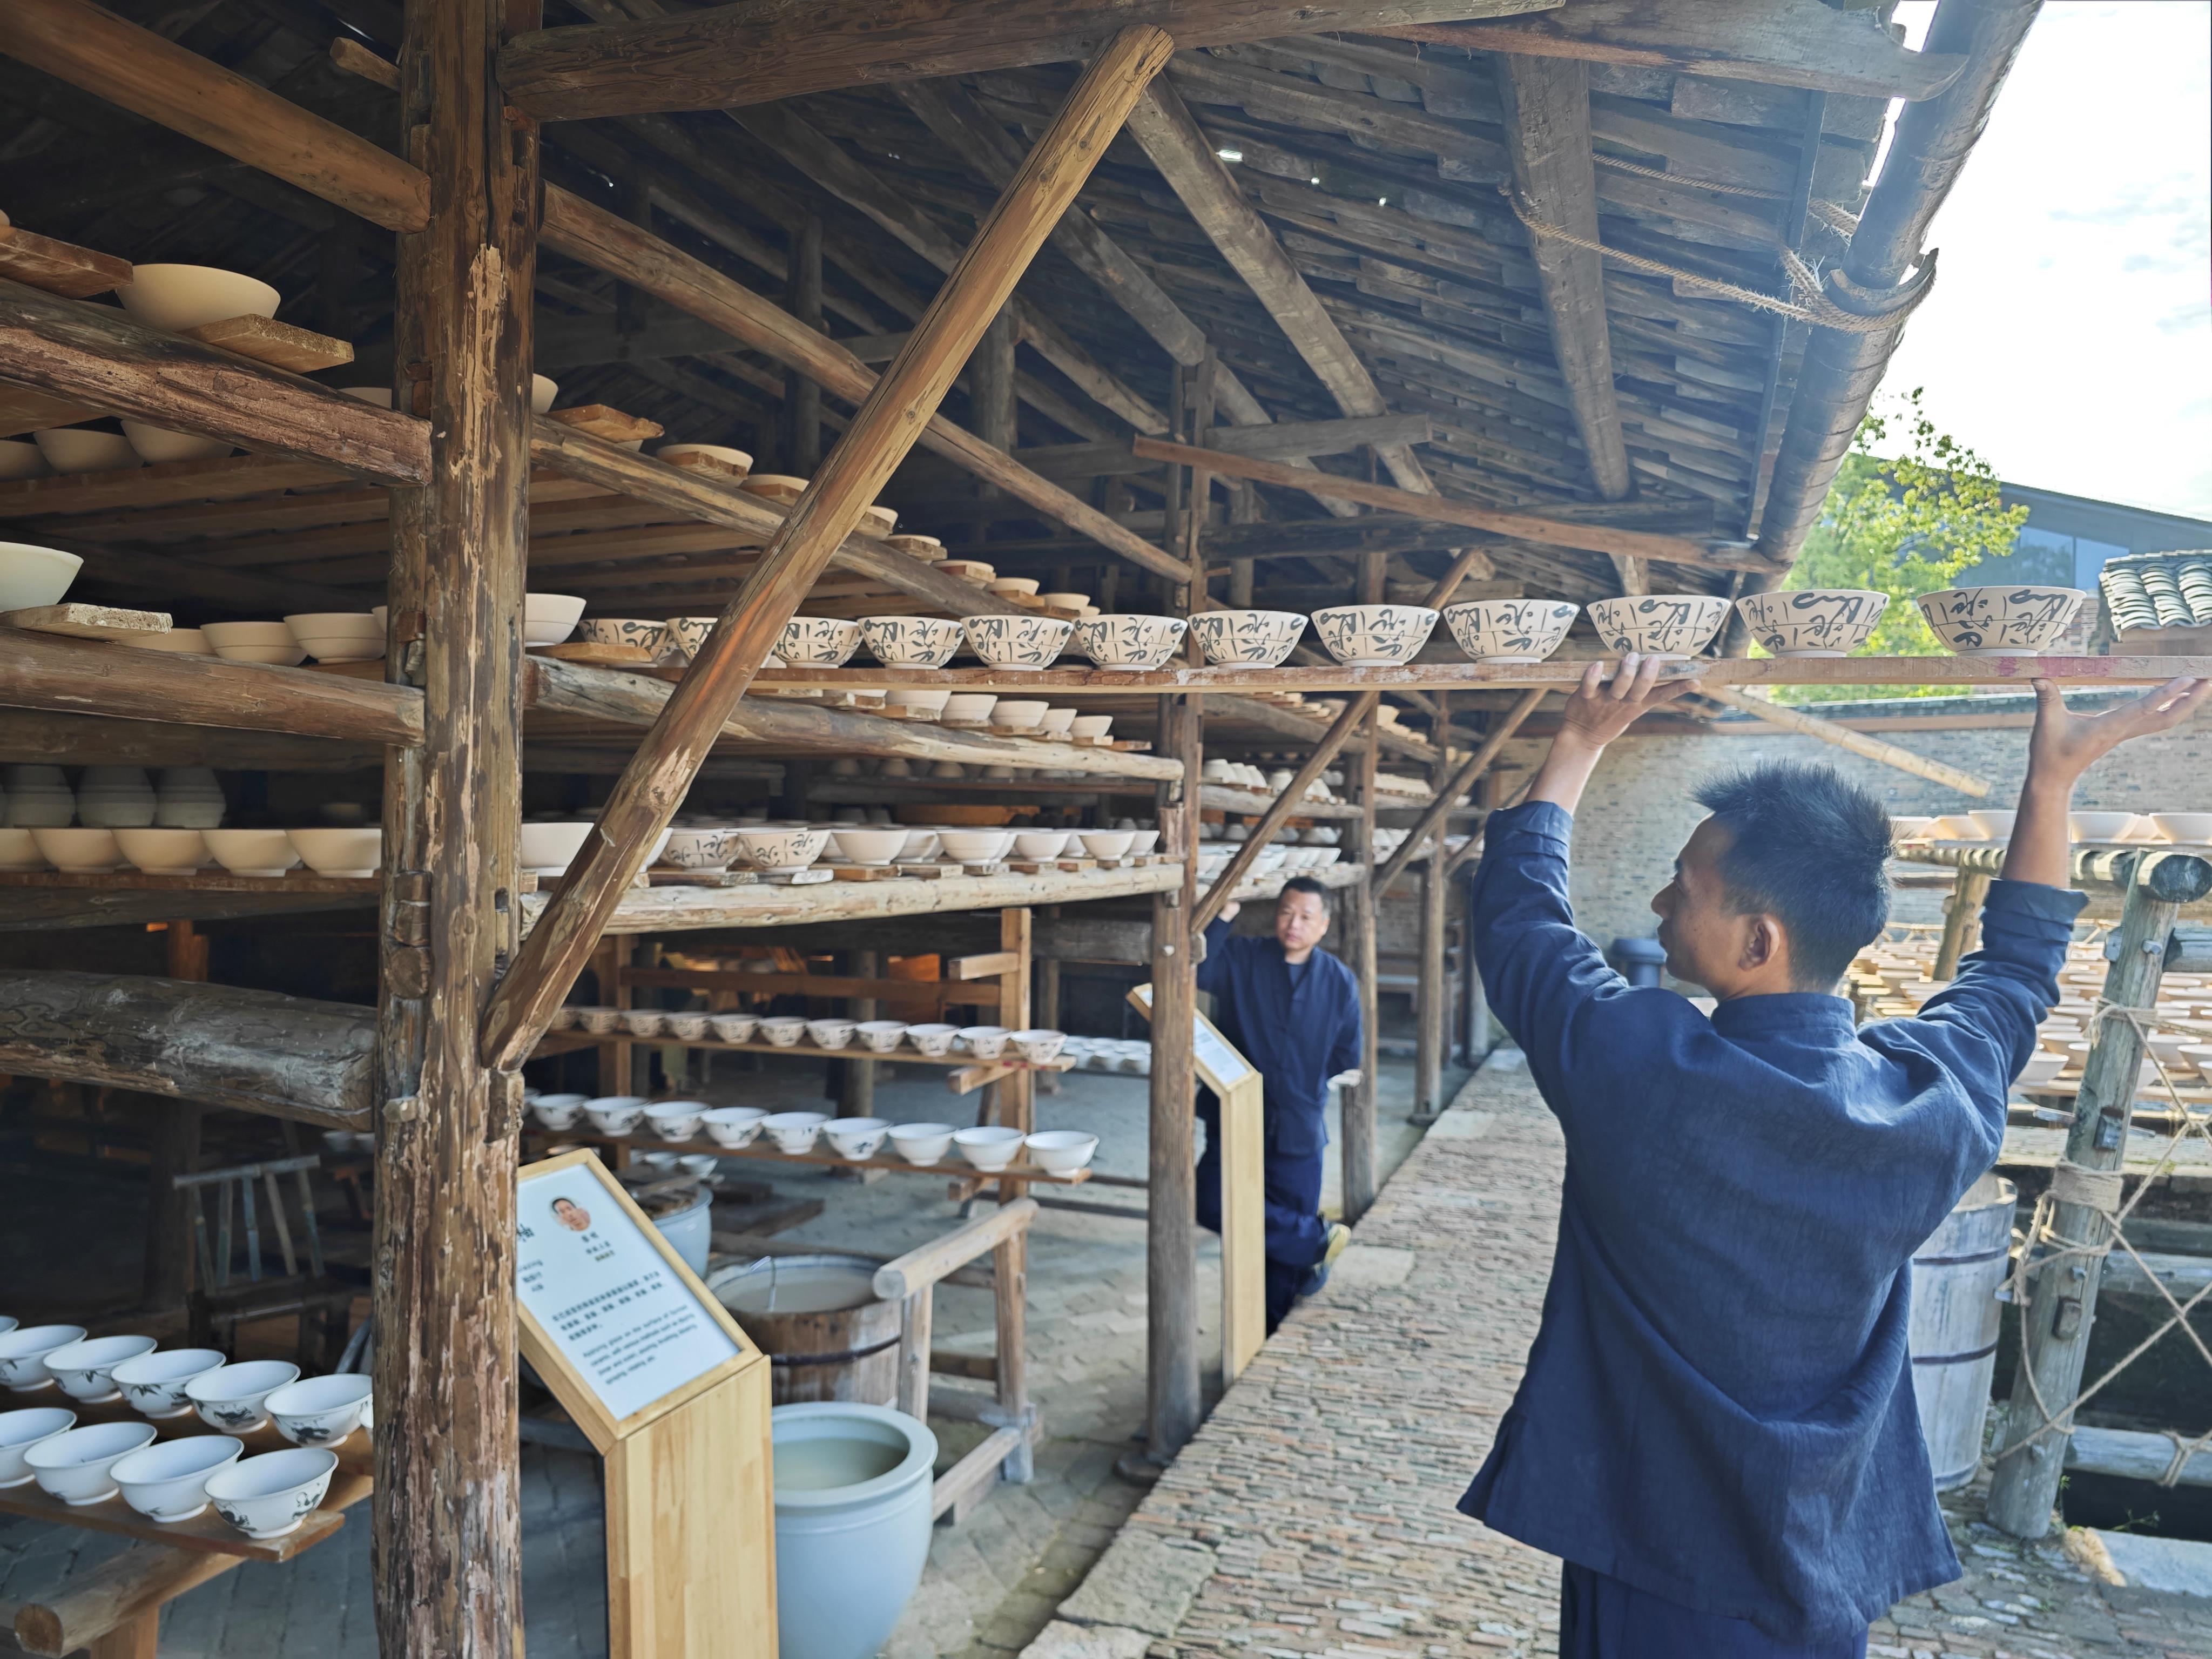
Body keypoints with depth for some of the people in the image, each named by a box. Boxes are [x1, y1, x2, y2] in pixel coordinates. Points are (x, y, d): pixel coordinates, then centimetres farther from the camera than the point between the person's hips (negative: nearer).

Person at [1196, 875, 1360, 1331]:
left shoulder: (1340, 982, 3)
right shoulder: (1241, 960, -1)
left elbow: (1348, 1056, 9)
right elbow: (1194, 969, -22)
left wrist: (1304, 1077, 4)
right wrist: (1223, 917, -25)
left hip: (1299, 1127, 1)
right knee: (1216, 1205, -17)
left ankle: (1272, 1332, 25)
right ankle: (1318, 1239, 2)